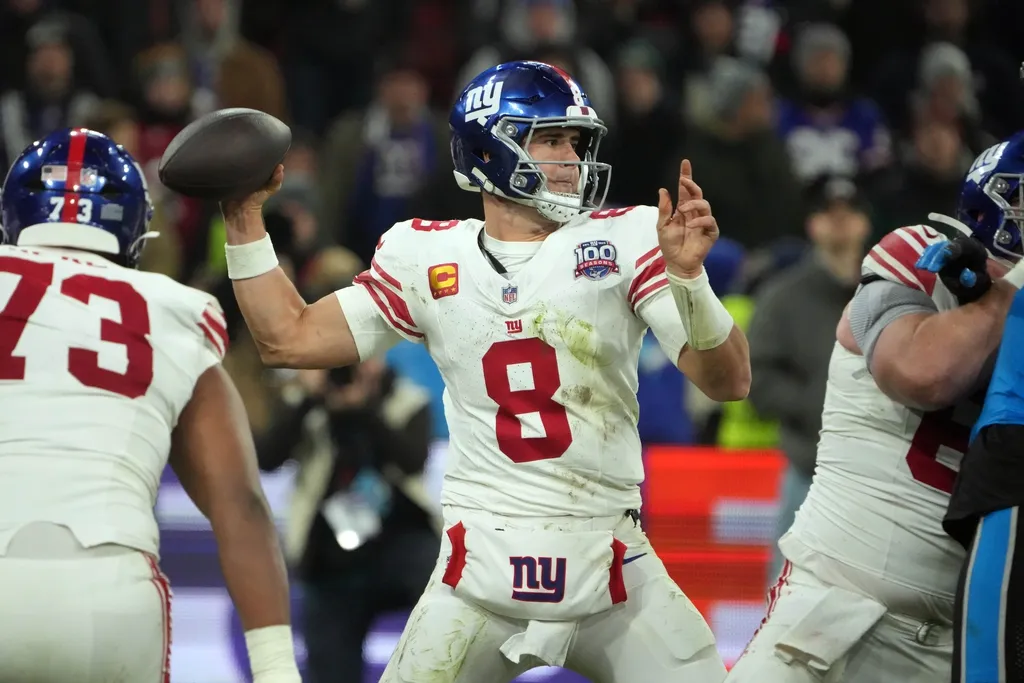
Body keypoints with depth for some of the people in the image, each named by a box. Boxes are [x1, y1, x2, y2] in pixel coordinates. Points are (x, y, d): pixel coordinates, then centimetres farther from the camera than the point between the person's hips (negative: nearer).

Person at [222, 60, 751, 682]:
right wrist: (246, 217, 8)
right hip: (480, 577, 1)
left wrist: (689, 277, -24)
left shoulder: (625, 241, 0)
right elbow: (290, 340, 12)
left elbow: (729, 383, -7)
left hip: (613, 581, -1)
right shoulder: (428, 258, 7)